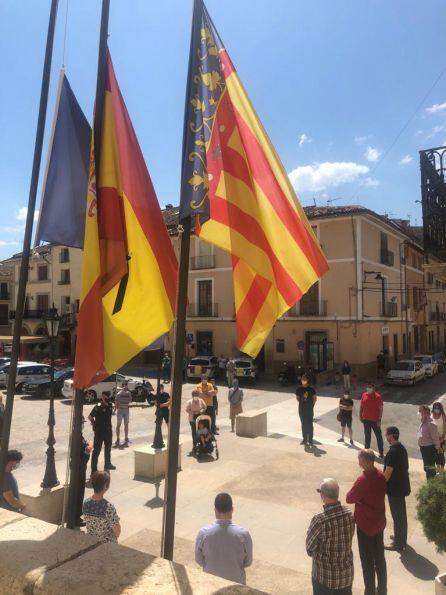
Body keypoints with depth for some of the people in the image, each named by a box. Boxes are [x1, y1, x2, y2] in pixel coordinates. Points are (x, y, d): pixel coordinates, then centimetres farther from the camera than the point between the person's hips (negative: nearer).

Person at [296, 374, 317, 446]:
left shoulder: (311, 389, -7)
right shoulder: (299, 389, -1)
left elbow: (315, 398, 1)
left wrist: (311, 406, 2)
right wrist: (302, 404, 8)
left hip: (309, 409, -2)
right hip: (301, 409, 3)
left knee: (309, 424, 2)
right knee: (303, 424, 10)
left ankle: (310, 439, 11)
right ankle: (304, 439, 20)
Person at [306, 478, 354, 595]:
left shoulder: (319, 520, -29)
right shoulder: (349, 513, -13)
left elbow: (309, 549, -13)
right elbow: (348, 539, 3)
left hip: (324, 574, -4)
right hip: (346, 572, 4)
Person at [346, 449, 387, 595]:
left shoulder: (362, 480, -28)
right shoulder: (381, 475, -6)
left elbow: (349, 499, -18)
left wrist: (356, 495, 0)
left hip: (365, 524, -7)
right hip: (379, 522, 7)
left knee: (367, 561, 9)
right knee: (380, 557, 21)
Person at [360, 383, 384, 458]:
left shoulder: (378, 397, -14)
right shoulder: (364, 395, 1)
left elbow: (380, 409, -13)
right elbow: (361, 406, 10)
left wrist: (379, 420, -16)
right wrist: (360, 416, 7)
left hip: (375, 420, -4)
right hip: (366, 420, 4)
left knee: (379, 436, 7)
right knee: (367, 436, 15)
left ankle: (381, 452, 18)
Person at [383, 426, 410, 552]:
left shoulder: (392, 452, -25)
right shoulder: (402, 448, 4)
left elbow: (388, 472, -24)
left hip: (395, 488, -9)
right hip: (402, 486, 9)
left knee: (397, 515, 3)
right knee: (401, 513, 21)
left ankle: (398, 544, 15)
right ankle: (401, 538, 36)